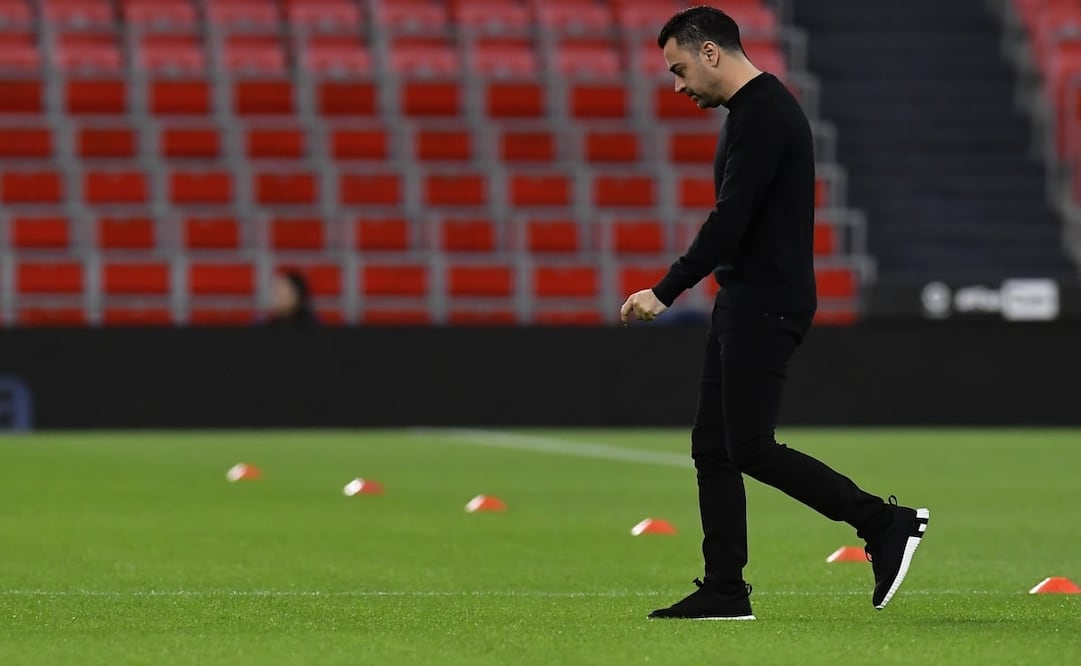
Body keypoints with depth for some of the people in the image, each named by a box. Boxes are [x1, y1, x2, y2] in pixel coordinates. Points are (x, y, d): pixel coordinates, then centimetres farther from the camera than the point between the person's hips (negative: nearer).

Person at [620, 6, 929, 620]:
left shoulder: (763, 115, -16)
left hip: (765, 308, -11)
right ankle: (725, 592, 8)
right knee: (713, 447, 7)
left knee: (751, 449, -11)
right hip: (744, 305, 11)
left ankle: (886, 524, -5)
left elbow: (730, 220, -24)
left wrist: (666, 293, -22)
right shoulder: (758, 109, 17)